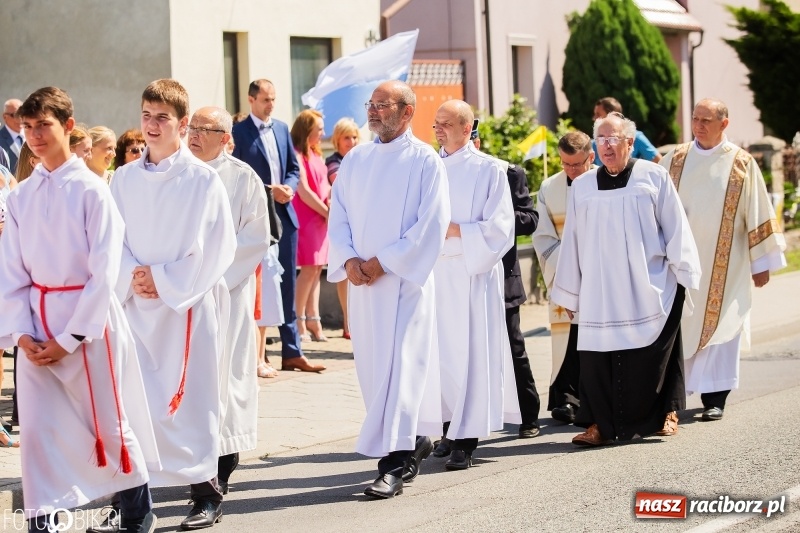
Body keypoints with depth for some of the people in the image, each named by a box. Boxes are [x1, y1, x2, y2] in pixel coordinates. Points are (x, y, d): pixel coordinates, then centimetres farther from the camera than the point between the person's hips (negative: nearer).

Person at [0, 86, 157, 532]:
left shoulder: (92, 191, -9)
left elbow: (104, 271, -12)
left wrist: (69, 339, -13)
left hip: (89, 318, -4)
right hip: (37, 323, 4)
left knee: (109, 422, 7)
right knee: (39, 427, 0)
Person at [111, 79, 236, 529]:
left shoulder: (203, 180, -5)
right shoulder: (125, 179, 8)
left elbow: (218, 247, -8)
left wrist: (164, 280, -12)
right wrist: (132, 276, -10)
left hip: (188, 302, -3)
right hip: (137, 302, 3)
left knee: (191, 396, -1)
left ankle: (206, 492, 9)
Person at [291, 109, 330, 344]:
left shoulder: (315, 155, 17)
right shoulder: (298, 155, -11)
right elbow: (304, 191, -15)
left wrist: (332, 195, -2)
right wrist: (327, 212, -8)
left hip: (321, 218, 9)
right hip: (306, 218, -9)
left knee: (316, 269, 7)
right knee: (309, 269, -10)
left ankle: (312, 320, 9)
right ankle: (299, 322, -5)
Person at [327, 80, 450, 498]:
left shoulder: (425, 161, -5)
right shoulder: (355, 159, 12)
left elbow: (432, 223, -10)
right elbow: (338, 213, 11)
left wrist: (384, 261, -14)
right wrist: (348, 259, -7)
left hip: (404, 279, -6)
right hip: (362, 279, 6)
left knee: (399, 365, -11)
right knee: (371, 364, 9)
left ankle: (395, 462, -13)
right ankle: (414, 440, 25)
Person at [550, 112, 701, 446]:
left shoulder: (653, 177, 2)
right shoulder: (582, 187, 9)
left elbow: (675, 229, 4)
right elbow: (572, 242, 13)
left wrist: (683, 274, 1)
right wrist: (568, 292, 14)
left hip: (648, 290, -2)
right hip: (600, 291, 2)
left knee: (651, 354, 0)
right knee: (599, 356, -5)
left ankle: (663, 413, 15)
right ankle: (601, 424, -1)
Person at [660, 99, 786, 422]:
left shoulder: (742, 164, -1)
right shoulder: (675, 160, 5)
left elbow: (758, 214, 1)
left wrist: (762, 263, 0)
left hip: (723, 265, -2)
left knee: (718, 326, -1)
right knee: (679, 325, 2)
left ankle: (714, 398, 4)